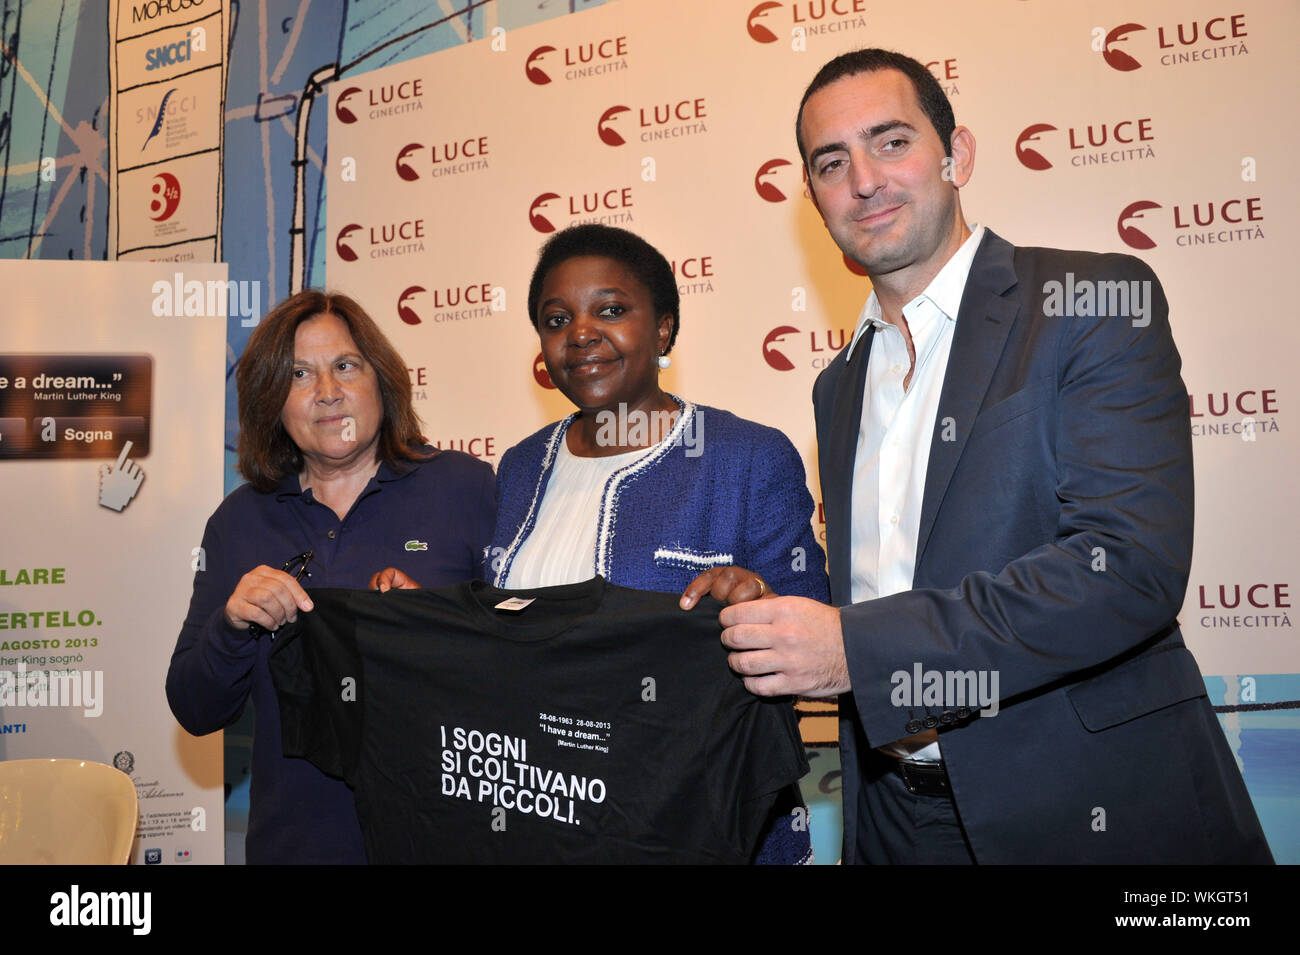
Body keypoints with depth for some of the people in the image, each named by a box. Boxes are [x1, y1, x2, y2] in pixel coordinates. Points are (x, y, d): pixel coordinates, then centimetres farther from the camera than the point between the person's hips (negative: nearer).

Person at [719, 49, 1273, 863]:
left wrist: (857, 649, -24)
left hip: (1095, 809, -5)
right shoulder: (839, 385, 11)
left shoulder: (1098, 302, -10)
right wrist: (767, 611, -6)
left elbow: (1132, 566, -22)